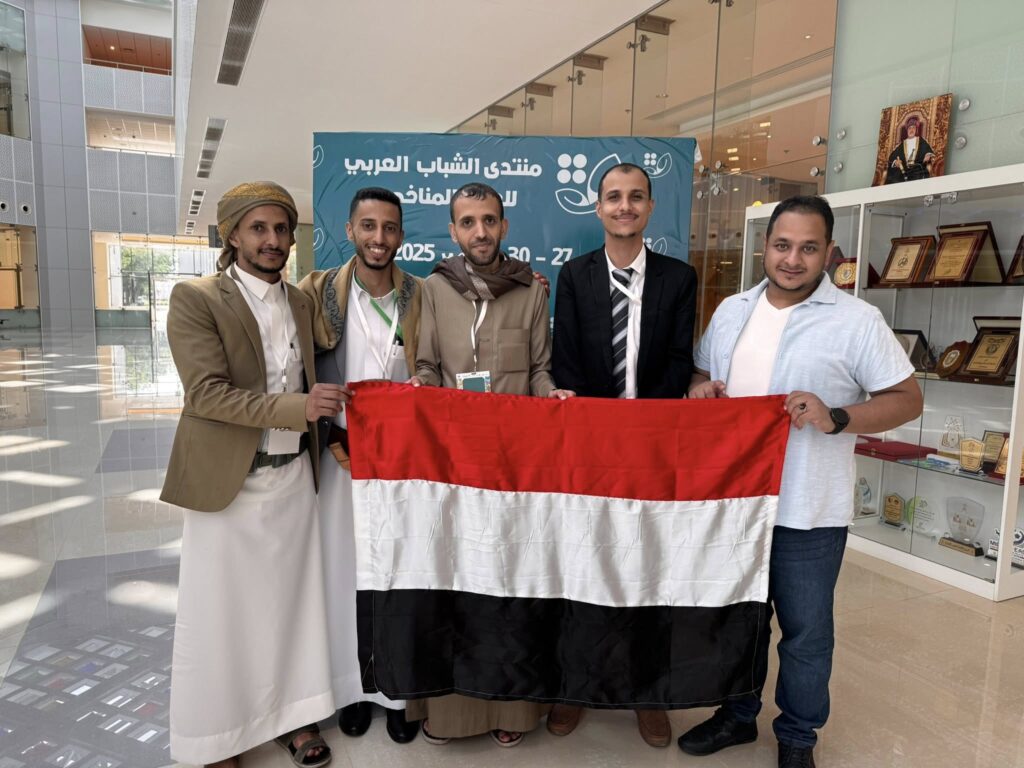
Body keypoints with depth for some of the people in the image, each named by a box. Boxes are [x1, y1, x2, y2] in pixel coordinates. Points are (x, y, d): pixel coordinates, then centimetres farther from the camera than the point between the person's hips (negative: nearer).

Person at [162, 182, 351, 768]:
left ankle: (292, 714, 31)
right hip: (229, 480, -4)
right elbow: (206, 393, -18)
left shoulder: (302, 301, 9)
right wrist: (298, 407, -25)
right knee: (222, 611, 8)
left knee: (293, 599, 13)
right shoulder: (195, 299, -9)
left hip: (295, 476, 5)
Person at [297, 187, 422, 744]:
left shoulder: (421, 297, 0)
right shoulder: (318, 292, -2)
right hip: (342, 457, 0)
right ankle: (354, 685, 30)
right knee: (344, 572, 10)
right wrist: (331, 437, -8)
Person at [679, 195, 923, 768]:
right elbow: (702, 375, 17)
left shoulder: (857, 320, -10)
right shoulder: (731, 311, 6)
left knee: (805, 633, 12)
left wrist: (835, 418, -23)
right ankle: (738, 715, 41)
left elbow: (907, 399, -8)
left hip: (807, 511, -4)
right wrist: (700, 390, -6)